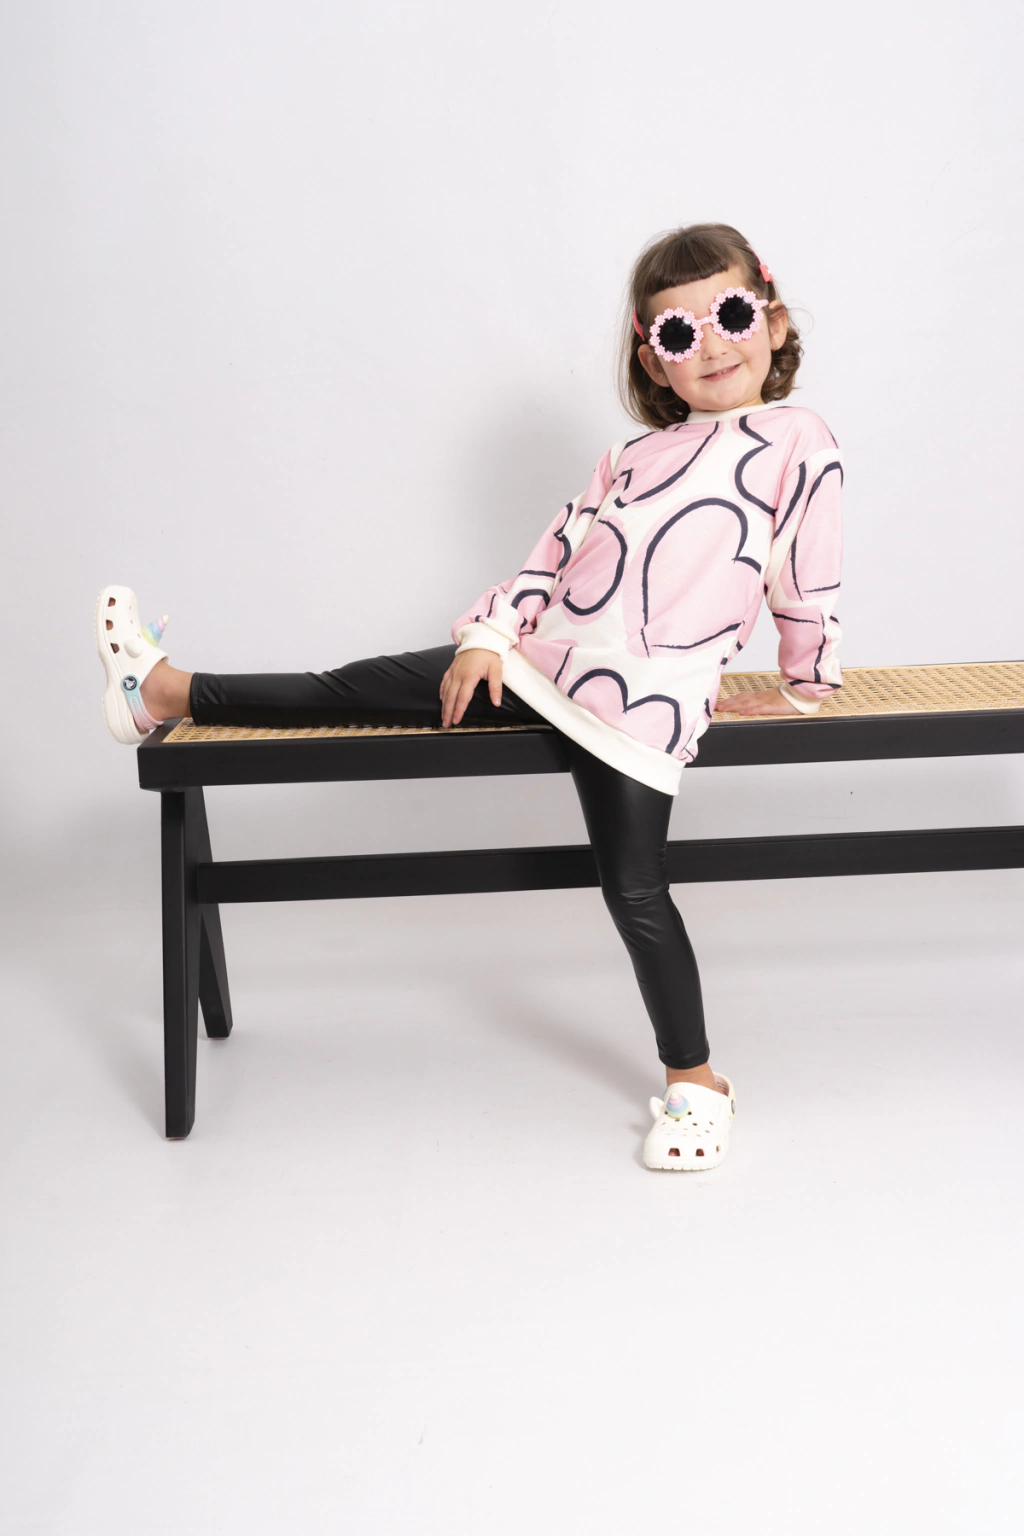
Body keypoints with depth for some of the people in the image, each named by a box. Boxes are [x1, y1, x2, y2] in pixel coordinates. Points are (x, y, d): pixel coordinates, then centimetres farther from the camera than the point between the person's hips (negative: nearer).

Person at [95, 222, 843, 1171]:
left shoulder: (798, 441, 1)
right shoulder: (637, 455, 18)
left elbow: (810, 585, 4)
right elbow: (559, 550, 15)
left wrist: (804, 690, 10)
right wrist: (490, 633, 5)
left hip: (642, 705, -5)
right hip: (539, 659, 6)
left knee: (634, 890, -4)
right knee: (366, 687, 6)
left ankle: (694, 1082, 15)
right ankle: (162, 692, 17)